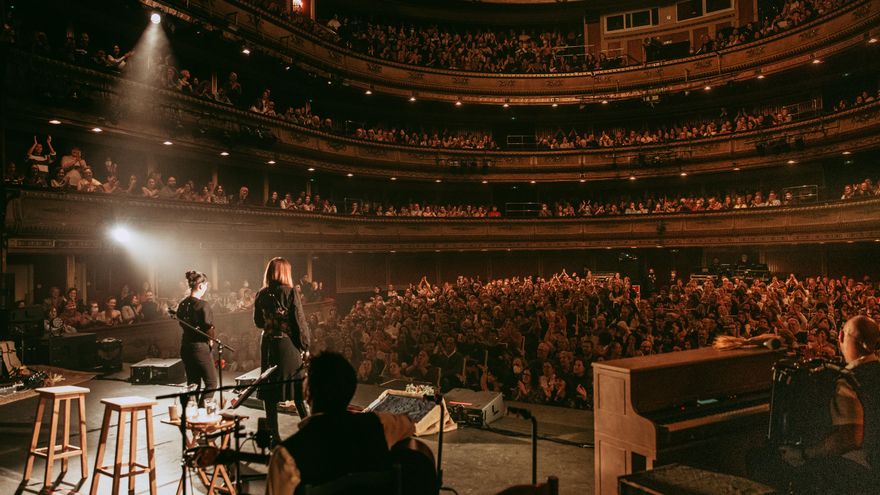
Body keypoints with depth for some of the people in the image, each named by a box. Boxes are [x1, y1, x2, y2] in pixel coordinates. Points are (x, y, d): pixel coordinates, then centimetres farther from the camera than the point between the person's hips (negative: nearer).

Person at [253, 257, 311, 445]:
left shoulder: (261, 295, 1)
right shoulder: (290, 292, -10)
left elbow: (259, 322, 11)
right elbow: (300, 322, -10)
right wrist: (305, 346, -2)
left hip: (268, 345, 3)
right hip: (289, 345, -3)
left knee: (270, 390, 10)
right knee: (296, 388, 7)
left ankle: (274, 434, 15)